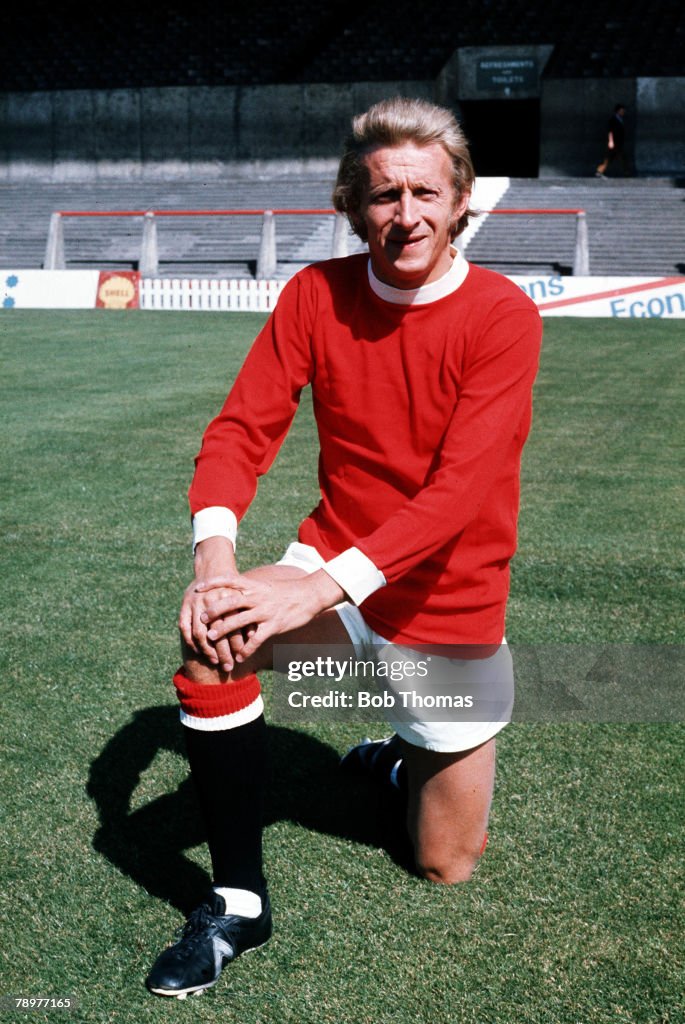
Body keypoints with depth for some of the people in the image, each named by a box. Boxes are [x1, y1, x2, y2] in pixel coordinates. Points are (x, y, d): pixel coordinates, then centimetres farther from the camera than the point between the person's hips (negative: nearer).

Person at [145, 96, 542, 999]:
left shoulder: (502, 315, -17)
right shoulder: (316, 293, -6)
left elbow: (460, 490, -26)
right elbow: (242, 428, -11)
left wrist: (323, 587, -36)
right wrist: (214, 556, -30)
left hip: (451, 610, -1)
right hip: (332, 567, 2)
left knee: (446, 867, 9)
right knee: (214, 638, -31)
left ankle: (407, 756, 45)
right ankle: (238, 900, -12)